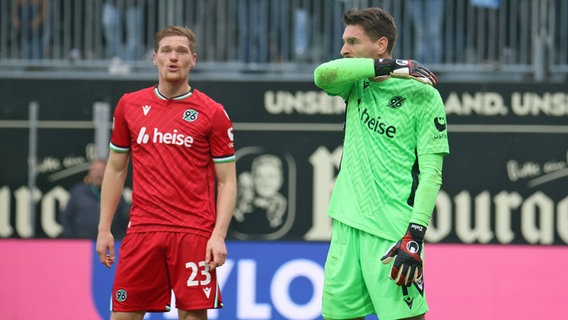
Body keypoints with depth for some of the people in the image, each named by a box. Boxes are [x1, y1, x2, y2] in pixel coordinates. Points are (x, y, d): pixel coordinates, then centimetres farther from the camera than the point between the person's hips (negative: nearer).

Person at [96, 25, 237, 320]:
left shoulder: (213, 113, 1)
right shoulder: (129, 105, 10)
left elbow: (227, 181, 1)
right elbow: (115, 169, 17)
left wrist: (219, 235, -10)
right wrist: (104, 228, 11)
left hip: (194, 233, -2)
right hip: (142, 228, 2)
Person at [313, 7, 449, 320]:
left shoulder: (422, 94, -6)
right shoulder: (358, 84, 11)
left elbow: (431, 171, -10)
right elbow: (323, 75, -11)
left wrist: (416, 234, -19)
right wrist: (389, 67, -17)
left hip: (391, 232, -6)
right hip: (347, 224, 6)